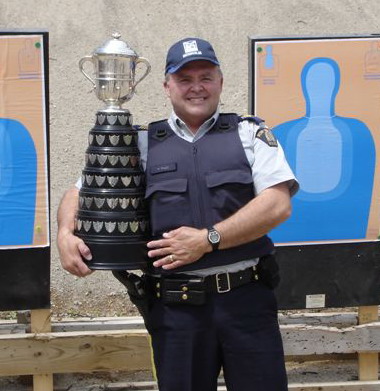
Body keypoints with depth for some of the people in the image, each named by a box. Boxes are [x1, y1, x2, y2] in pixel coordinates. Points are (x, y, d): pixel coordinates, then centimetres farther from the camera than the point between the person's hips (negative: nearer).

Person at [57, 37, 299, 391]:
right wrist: (66, 234, -10)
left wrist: (209, 239, -13)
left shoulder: (249, 134, 8)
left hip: (246, 298, -1)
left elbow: (278, 204, -5)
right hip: (174, 306, 1)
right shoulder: (142, 145, 11)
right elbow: (81, 192, 13)